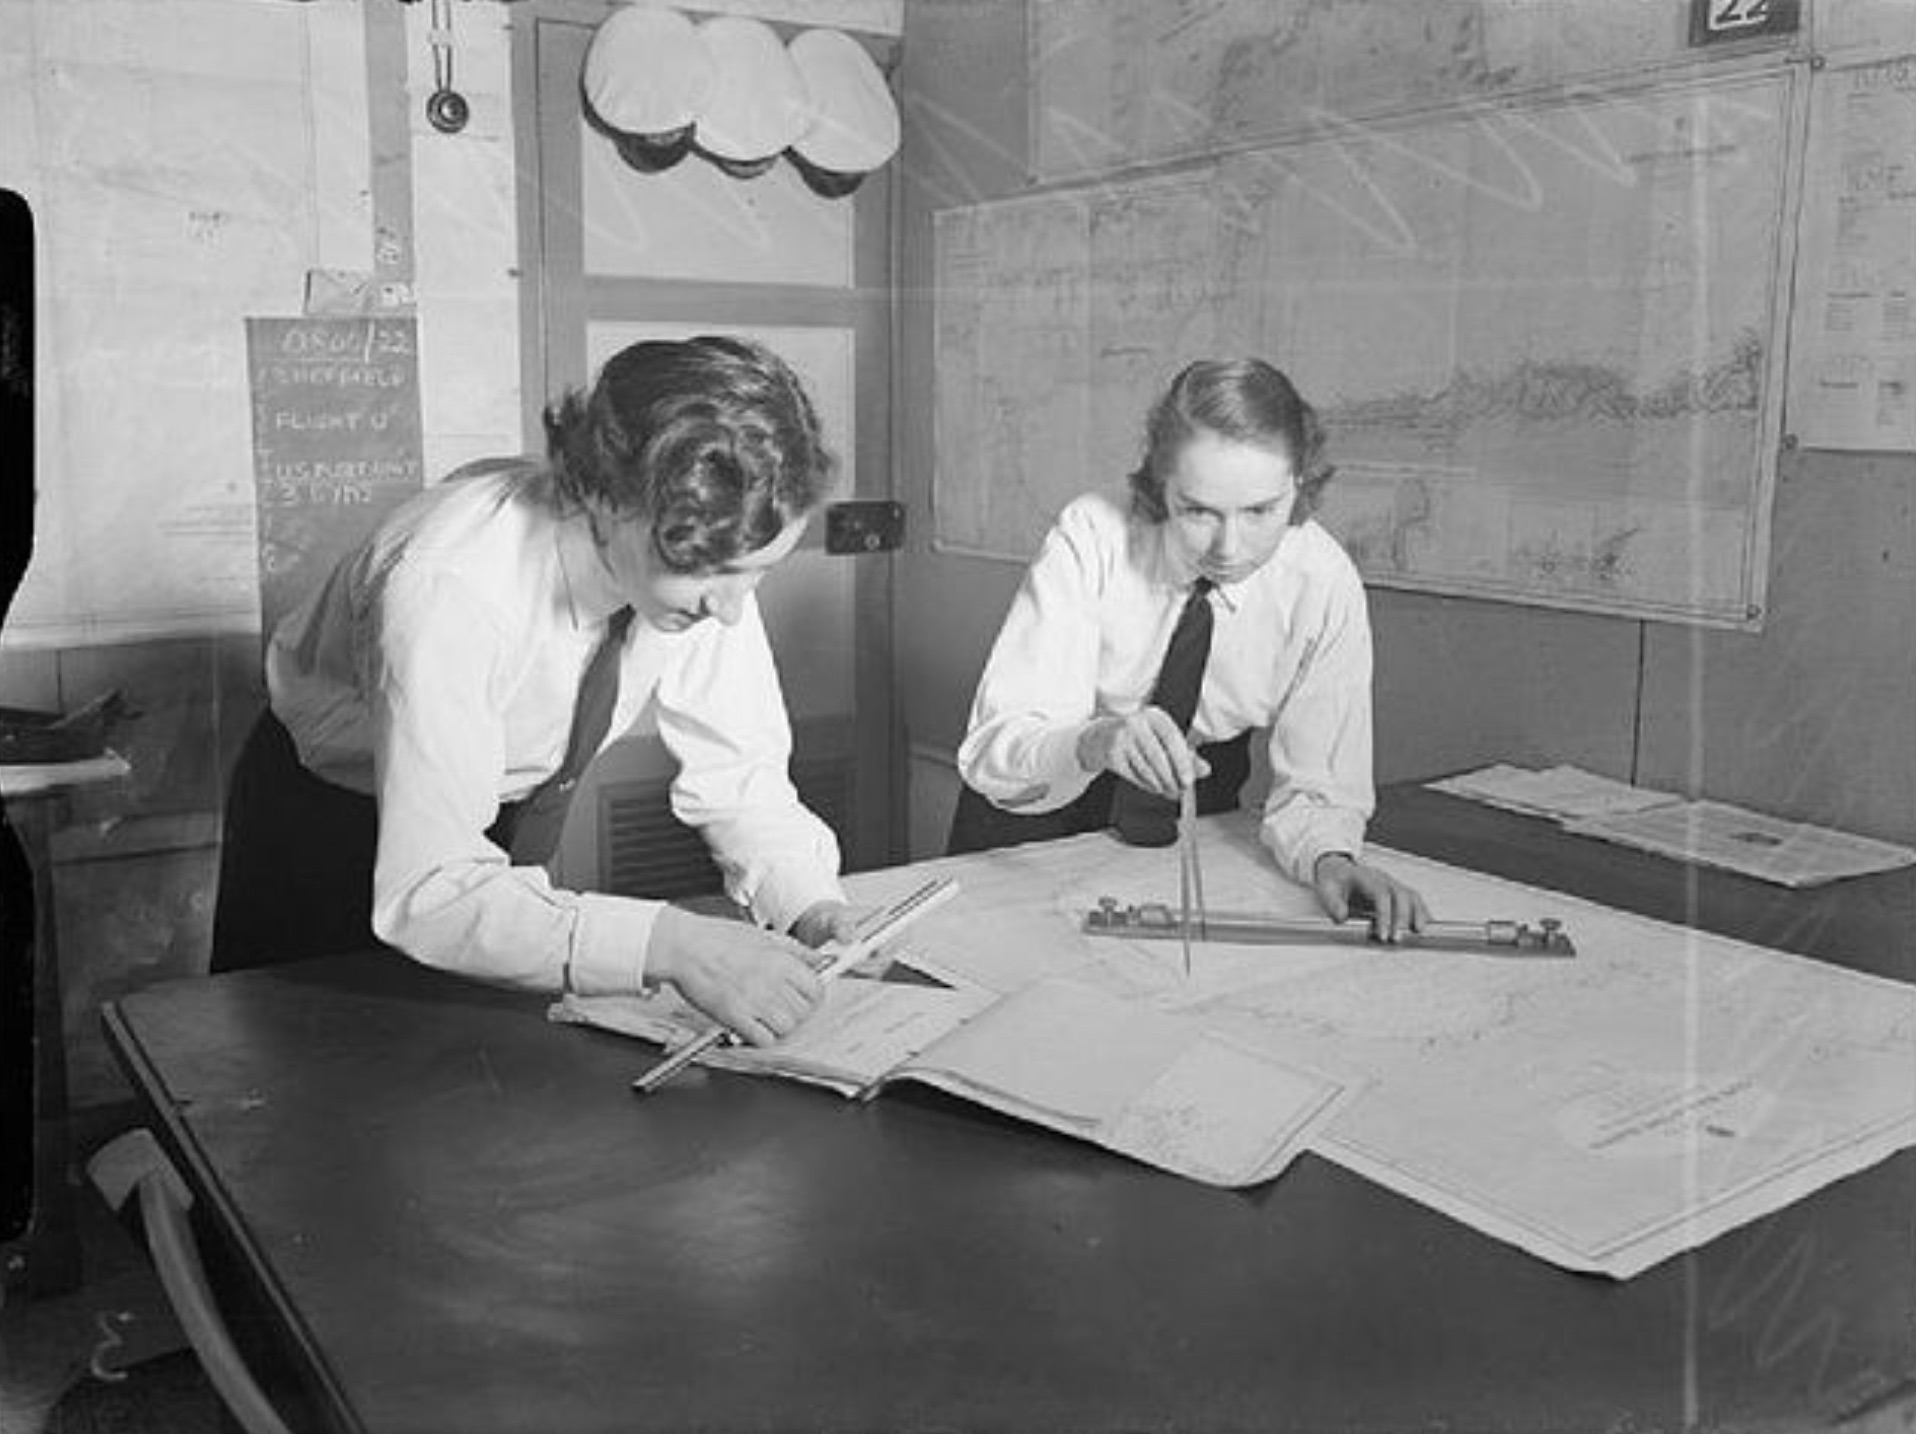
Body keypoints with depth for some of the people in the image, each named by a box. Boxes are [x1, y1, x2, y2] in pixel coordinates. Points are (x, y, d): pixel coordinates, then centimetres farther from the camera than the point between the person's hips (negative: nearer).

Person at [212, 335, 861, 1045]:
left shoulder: (707, 551, -24)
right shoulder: (449, 586, -40)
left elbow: (737, 769, -14)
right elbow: (429, 895, -43)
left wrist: (810, 901, -31)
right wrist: (667, 945, -52)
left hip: (513, 814, 4)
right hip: (327, 819, -4)